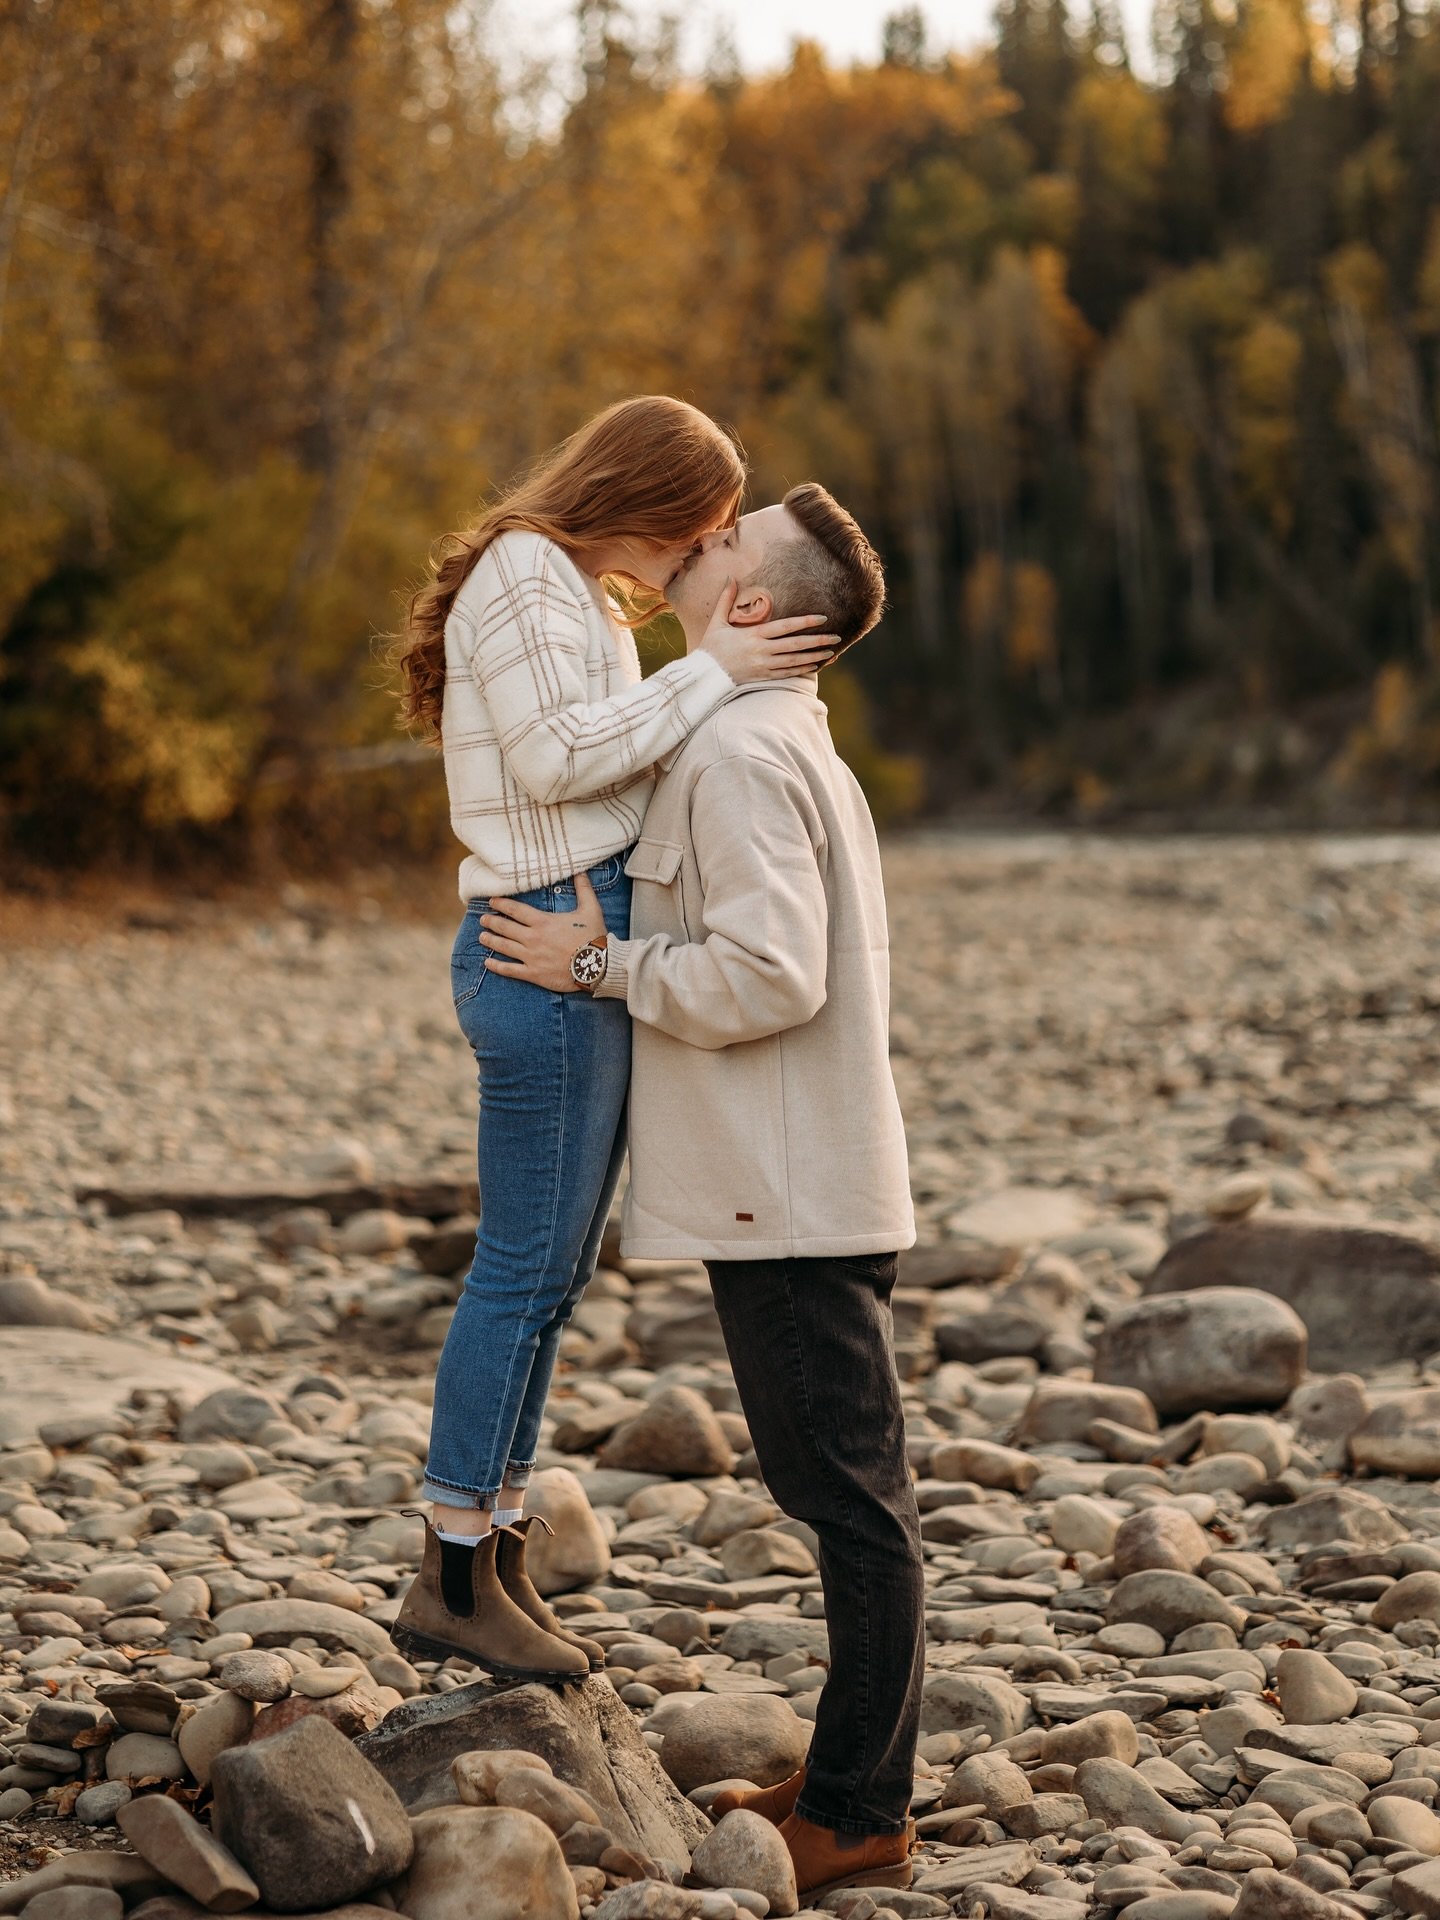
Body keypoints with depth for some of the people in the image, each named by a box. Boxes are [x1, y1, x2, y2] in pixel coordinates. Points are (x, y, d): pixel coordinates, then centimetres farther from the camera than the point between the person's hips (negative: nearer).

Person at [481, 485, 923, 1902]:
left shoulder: (739, 752, -14)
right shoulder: (787, 745, 18)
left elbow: (770, 974, -24)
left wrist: (603, 965, -12)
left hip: (790, 1195, -11)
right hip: (795, 1184, 11)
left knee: (848, 1496, -3)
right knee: (843, 1493, 14)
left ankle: (857, 1817, 4)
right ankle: (850, 1786, 24)